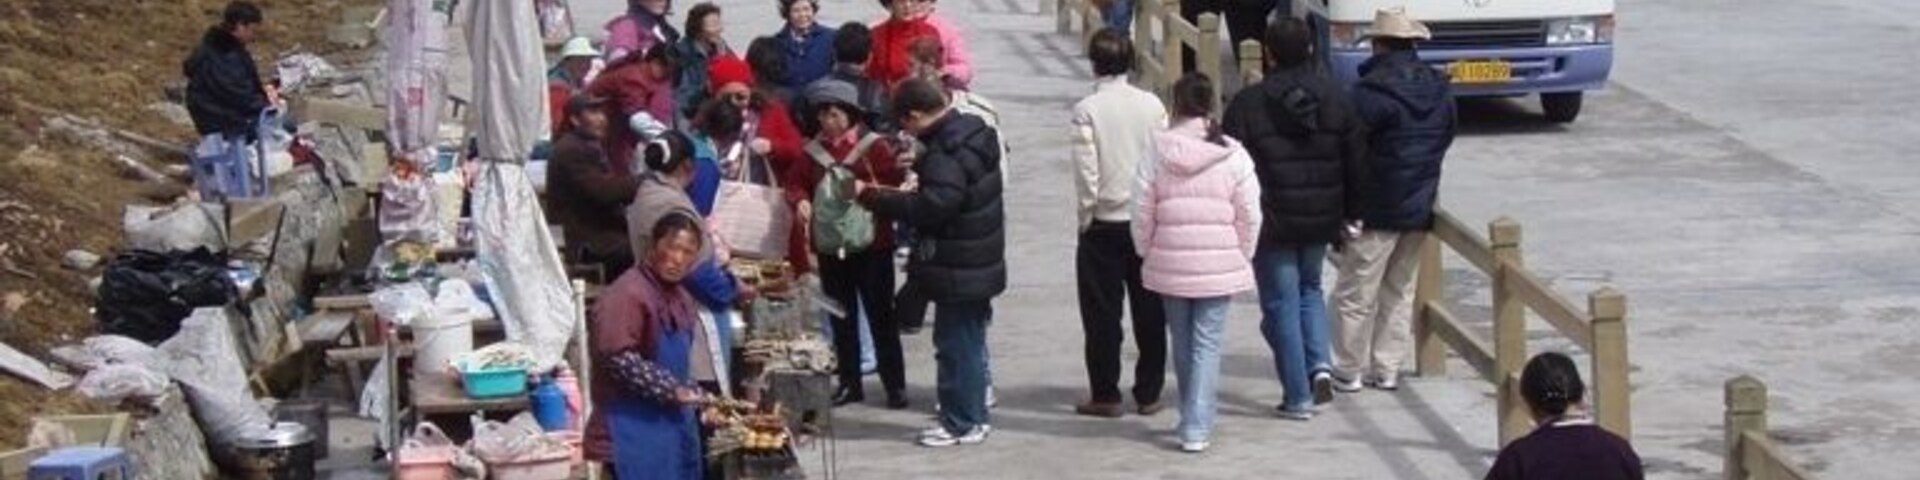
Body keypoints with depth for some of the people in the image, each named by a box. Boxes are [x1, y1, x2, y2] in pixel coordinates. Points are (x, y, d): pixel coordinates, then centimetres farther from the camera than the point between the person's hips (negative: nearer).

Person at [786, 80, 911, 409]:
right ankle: (850, 384, 22)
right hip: (829, 246, 5)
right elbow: (795, 182, 9)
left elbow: (895, 185, -11)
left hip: (871, 245, -5)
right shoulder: (813, 149, 6)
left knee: (881, 316, 2)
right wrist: (800, 201, -11)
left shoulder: (873, 146, -8)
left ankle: (895, 385, 8)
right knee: (841, 319, 13)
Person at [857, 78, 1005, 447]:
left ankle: (961, 423, 5)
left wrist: (871, 196, -27)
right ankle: (974, 415, 30)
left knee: (955, 343, -2)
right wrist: (920, 168, 18)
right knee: (970, 340, 19)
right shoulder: (973, 132, 8)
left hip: (958, 270, -10)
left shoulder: (946, 152, -24)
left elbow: (932, 206, -31)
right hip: (981, 263, 10)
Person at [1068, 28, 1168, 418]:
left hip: (1105, 224, -3)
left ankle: (1106, 396, 8)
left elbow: (1086, 172, -13)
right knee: (1150, 311, 10)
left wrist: (1086, 218, 0)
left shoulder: (1087, 109, -12)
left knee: (1102, 313, 6)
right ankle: (1149, 394, 15)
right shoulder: (1152, 104, -2)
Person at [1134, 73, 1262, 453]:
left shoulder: (1157, 155, -4)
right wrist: (1242, 258, 11)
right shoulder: (1233, 157, -5)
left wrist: (1146, 253, 14)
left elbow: (1142, 215, 0)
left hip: (1170, 265, 1)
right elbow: (1249, 217, -2)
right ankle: (1196, 427, -5)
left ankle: (1193, 419, 27)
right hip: (1220, 266, -1)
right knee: (1207, 343, 2)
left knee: (1182, 342, 15)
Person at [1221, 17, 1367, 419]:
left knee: (1282, 303, 4)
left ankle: (1298, 397, 4)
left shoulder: (1248, 104, -11)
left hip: (1272, 223, -4)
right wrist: (1351, 213, 15)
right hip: (1321, 220, 4)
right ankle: (1320, 364, 5)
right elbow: (1357, 163, 5)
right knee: (1310, 288, 25)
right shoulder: (1337, 99, 1)